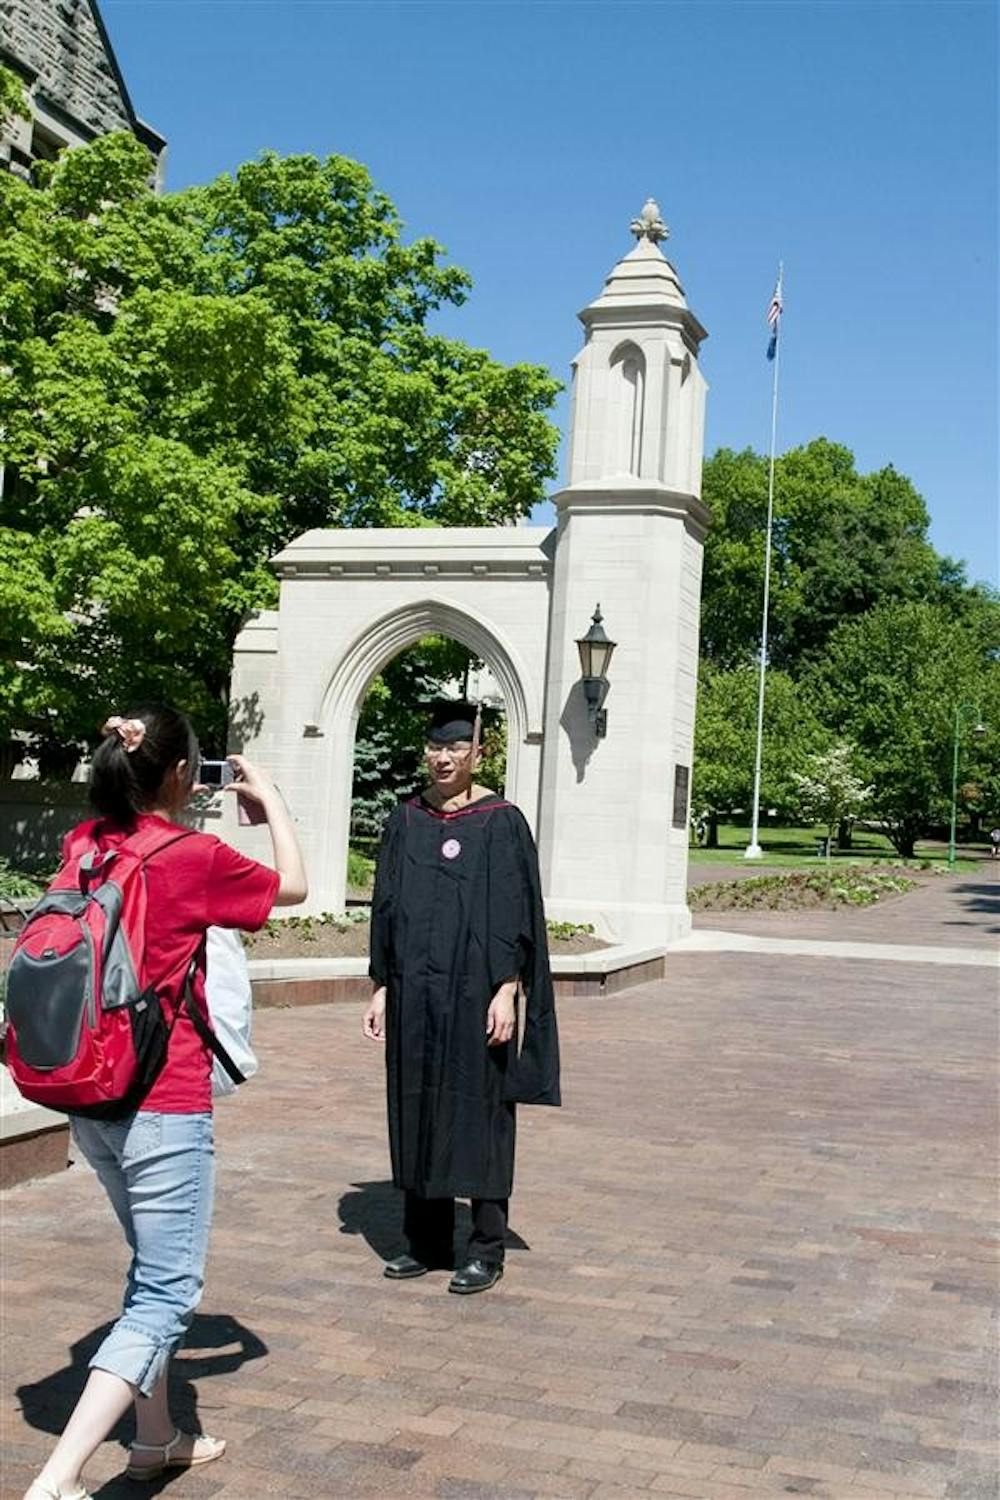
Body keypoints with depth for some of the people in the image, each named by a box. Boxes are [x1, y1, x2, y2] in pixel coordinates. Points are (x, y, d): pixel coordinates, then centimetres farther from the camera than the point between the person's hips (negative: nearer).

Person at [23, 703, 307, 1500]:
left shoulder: (83, 844, 1)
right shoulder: (195, 856, -14)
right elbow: (294, 887, 4)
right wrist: (271, 799, 16)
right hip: (164, 1104, -7)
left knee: (155, 1268, 23)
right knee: (170, 1292, -2)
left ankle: (155, 1434, 34)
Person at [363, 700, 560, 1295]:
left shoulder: (501, 822, -5)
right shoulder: (406, 821, 9)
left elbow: (518, 912, -7)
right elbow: (387, 907, 11)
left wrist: (507, 990, -14)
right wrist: (382, 988, 8)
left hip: (474, 992, -5)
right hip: (415, 993, 5)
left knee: (478, 1112, 2)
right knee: (417, 1111, 10)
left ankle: (488, 1249, 12)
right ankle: (428, 1242, 22)